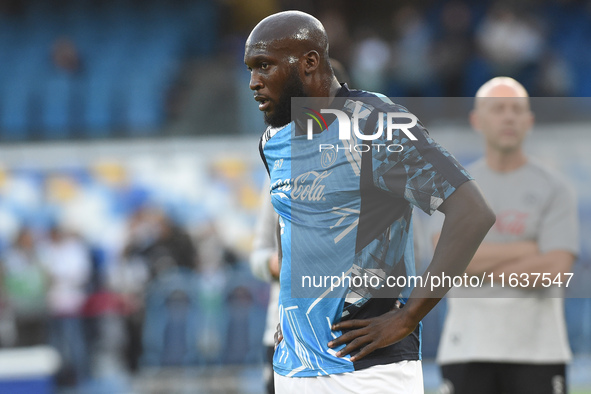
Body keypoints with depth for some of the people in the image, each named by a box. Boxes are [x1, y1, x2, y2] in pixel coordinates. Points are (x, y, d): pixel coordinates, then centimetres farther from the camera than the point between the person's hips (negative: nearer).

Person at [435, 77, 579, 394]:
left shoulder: (553, 189, 3)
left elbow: (556, 270, -10)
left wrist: (482, 266, -7)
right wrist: (527, 249, -8)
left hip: (537, 352, -1)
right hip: (467, 352, 1)